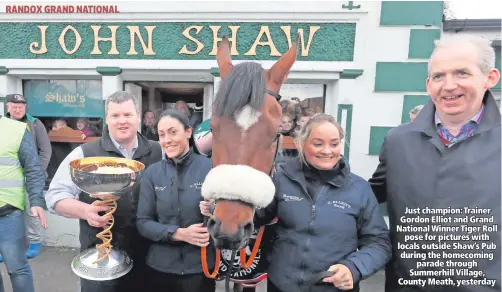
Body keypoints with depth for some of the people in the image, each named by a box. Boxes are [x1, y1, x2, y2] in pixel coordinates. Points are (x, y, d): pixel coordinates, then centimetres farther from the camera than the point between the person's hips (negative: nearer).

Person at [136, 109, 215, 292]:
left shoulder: (209, 168, -10)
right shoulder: (152, 173, -2)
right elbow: (142, 222, -2)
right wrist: (179, 233, -17)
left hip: (200, 267, -1)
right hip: (161, 267, 2)